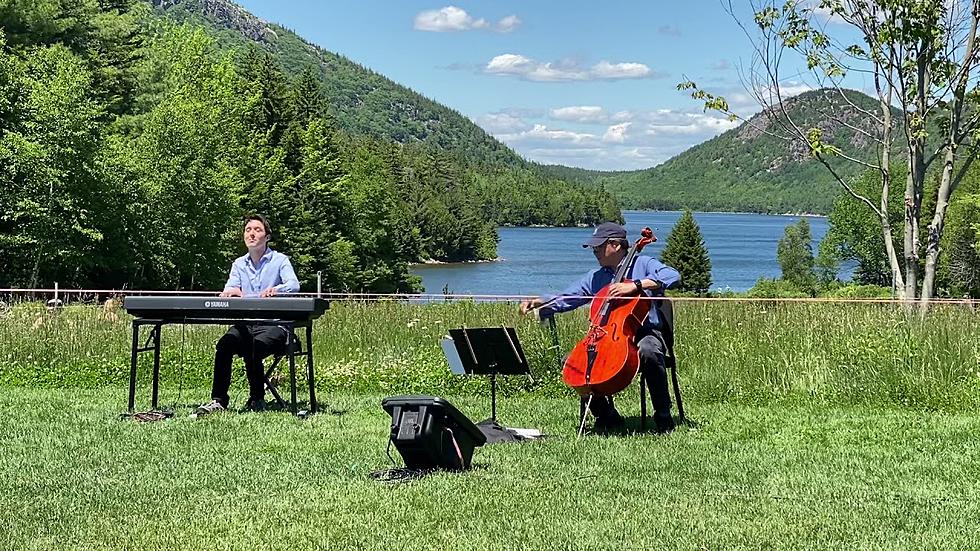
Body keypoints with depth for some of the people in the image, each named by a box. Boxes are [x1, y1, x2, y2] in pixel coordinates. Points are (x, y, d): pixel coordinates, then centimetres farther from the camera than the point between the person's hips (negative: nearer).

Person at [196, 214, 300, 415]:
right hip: (245, 324, 4)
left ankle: (257, 399, -15)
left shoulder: (280, 260, 3)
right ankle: (218, 400, -23)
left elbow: (294, 285, -15)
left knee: (253, 348, -33)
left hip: (273, 325, -4)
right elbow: (227, 292, 5)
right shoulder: (239, 264, 17)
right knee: (224, 344, -26)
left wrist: (276, 289, -39)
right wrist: (232, 292, -22)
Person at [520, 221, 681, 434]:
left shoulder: (643, 264, 2)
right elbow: (565, 299, 15)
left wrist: (636, 285, -26)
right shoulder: (595, 277, 17)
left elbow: (673, 276, -16)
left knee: (648, 352, -39)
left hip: (645, 332, -5)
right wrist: (540, 302, -4)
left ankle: (663, 417, -24)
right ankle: (607, 416, 1)